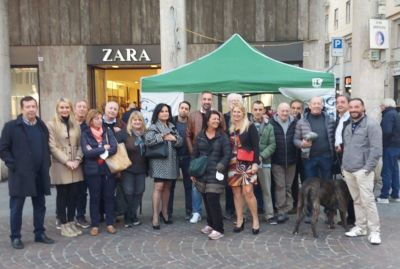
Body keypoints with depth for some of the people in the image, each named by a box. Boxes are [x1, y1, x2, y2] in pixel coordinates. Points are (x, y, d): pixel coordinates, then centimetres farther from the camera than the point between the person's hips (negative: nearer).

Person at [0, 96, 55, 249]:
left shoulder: (42, 126, 11)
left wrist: (46, 163, 6)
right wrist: (12, 165, -12)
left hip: (40, 174, 5)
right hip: (20, 174, -5)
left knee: (40, 206, 12)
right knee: (16, 208, 5)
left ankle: (39, 233, 24)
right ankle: (15, 237, 18)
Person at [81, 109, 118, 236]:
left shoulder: (108, 131, 4)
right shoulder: (85, 134, -1)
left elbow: (114, 148, -8)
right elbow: (87, 152, -14)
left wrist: (95, 152, -14)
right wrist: (103, 148, -11)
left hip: (108, 168, 2)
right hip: (93, 170, -2)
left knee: (109, 196, 6)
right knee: (95, 197, 5)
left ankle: (110, 224, 16)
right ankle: (95, 225, 14)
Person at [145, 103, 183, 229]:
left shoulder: (172, 127, 14)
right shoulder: (153, 127, -3)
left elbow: (181, 142, 8)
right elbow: (147, 141, -19)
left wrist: (173, 138, -12)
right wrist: (162, 137, -16)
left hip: (171, 160, 5)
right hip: (159, 160, -5)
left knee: (167, 186, 13)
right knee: (159, 187, -11)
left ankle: (164, 212, 27)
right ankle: (155, 217, -7)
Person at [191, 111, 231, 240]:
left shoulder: (222, 136, 0)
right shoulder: (200, 136, 9)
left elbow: (227, 154, -4)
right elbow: (194, 154, 12)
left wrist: (220, 167, -15)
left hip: (215, 173, -4)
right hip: (202, 173, 4)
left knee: (213, 200, -10)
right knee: (206, 200, 9)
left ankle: (218, 229, 1)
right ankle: (211, 224, 27)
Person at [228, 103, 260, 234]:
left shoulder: (250, 127, -2)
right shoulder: (230, 128, 12)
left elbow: (255, 146, -6)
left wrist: (255, 163, -14)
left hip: (247, 164, -5)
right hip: (233, 164, 5)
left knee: (248, 192, -11)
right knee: (236, 192, 6)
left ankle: (255, 220, 3)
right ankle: (239, 220, 15)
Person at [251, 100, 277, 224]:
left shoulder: (269, 126, 4)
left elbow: (272, 144, 0)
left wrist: (262, 156, -12)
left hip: (264, 162, 2)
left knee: (266, 190, 8)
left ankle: (269, 215, 16)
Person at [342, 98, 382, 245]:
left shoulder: (371, 125, -8)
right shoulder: (348, 127, 15)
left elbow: (376, 149, -13)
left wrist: (368, 168, -16)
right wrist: (344, 165, 13)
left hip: (362, 170, -7)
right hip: (348, 170, 7)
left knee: (367, 201, -7)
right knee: (357, 201, 13)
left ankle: (374, 231, 3)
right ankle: (360, 227, 22)